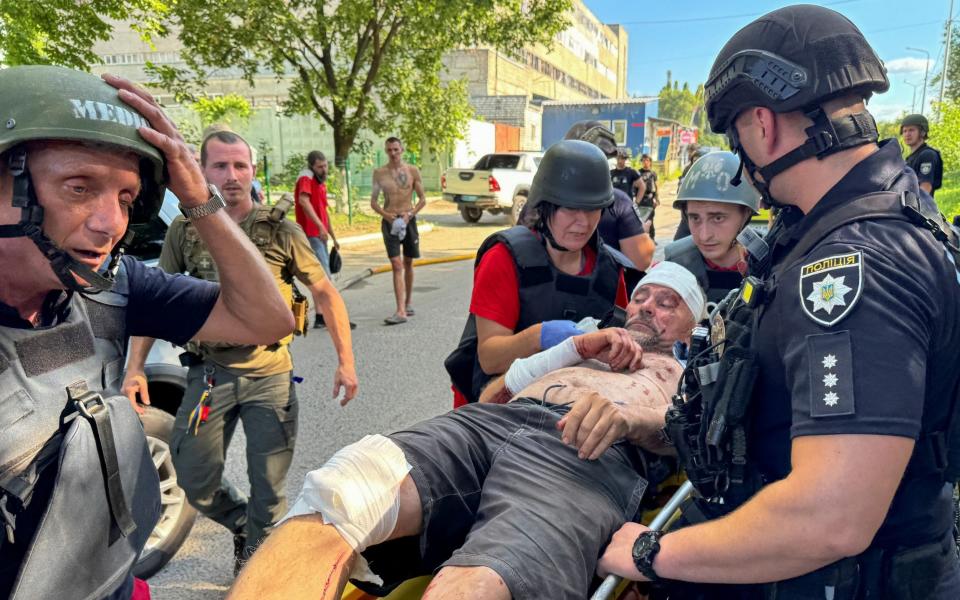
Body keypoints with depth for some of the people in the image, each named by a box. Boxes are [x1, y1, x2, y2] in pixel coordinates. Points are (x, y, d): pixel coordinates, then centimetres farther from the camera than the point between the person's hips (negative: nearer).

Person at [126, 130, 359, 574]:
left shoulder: (279, 229, -4)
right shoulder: (184, 230, 2)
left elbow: (325, 293, 0)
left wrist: (345, 361, -5)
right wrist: (135, 366, 1)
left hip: (270, 375, -2)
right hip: (209, 373, 2)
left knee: (268, 488, 6)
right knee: (195, 481, 9)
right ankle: (243, 524, 39)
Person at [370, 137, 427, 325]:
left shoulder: (412, 171, 2)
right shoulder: (379, 173, 2)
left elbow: (423, 199, 4)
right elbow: (373, 201, 6)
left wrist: (410, 214, -11)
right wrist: (386, 214, -12)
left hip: (408, 219, 2)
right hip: (390, 221, -1)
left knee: (408, 264, 13)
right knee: (397, 265, -10)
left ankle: (408, 303, 29)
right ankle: (401, 311, -15)